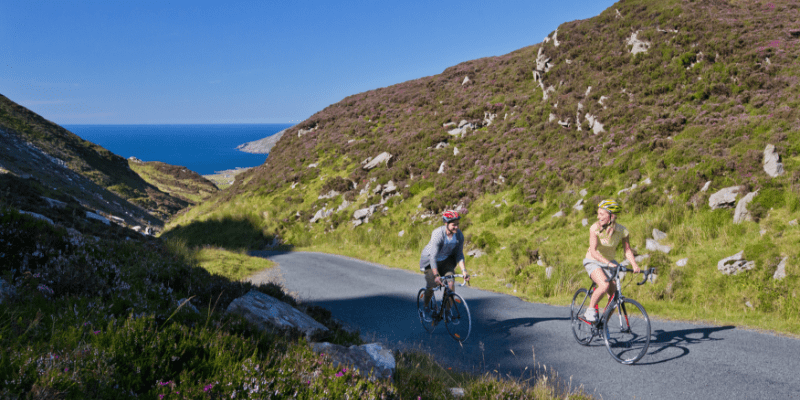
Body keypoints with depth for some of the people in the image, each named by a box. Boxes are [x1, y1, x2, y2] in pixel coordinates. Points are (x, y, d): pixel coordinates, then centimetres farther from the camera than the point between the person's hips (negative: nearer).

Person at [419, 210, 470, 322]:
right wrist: (436, 275, -42)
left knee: (451, 284, -14)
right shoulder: (438, 234, -32)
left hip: (446, 260, 4)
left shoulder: (459, 235, -17)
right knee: (431, 286, -11)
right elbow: (433, 256, -35)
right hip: (430, 260, -4)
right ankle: (426, 309, 16)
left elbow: (459, 254, -9)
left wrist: (464, 270, -21)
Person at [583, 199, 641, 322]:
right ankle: (590, 310, -10)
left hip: (610, 263, 4)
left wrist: (634, 265, -24)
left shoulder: (622, 231, -14)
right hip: (593, 262, -4)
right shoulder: (595, 228, -22)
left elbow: (627, 250, -6)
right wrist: (608, 263, -42)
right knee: (604, 285, -31)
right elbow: (593, 251, -29)